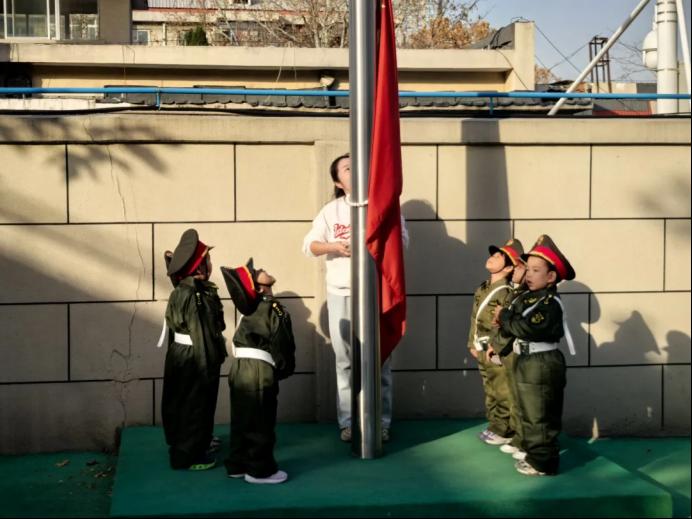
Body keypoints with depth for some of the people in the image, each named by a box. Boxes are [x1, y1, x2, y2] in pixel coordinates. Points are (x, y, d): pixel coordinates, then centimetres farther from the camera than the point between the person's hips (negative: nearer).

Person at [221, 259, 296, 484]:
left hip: (239, 367, 8)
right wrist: (283, 370, 4)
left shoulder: (252, 307, 8)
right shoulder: (274, 310, -12)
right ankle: (260, 470, 10)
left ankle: (237, 465, 25)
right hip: (259, 370, -8)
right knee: (260, 423, 2)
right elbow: (282, 345, -10)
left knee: (242, 420, 16)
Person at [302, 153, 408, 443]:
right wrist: (335, 247, -14)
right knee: (346, 359, 3)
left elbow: (402, 240, -5)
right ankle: (348, 421, 10)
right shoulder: (331, 210, 9)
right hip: (341, 294, 1)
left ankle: (381, 422, 7)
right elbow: (309, 246, 4)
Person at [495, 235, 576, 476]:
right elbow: (511, 326, 13)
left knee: (540, 416, -4)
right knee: (528, 413, 18)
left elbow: (528, 329, -29)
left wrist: (505, 317, -15)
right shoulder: (526, 298, 12)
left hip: (542, 365, -10)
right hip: (526, 362, 10)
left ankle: (543, 462, 3)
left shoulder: (550, 304, -18)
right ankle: (533, 453, 29)